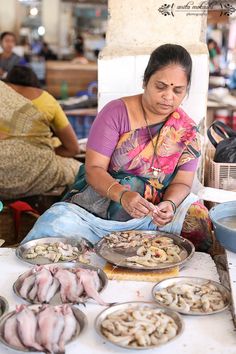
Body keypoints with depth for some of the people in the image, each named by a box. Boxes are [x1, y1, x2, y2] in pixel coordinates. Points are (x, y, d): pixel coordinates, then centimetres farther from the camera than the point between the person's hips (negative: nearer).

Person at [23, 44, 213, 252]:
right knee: (53, 226, -29)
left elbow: (181, 183, 0)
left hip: (149, 216, 2)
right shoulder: (116, 112, -7)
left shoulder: (188, 131, 2)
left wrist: (169, 204, -24)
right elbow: (94, 168, -11)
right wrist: (122, 195, -31)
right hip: (94, 208, -2)